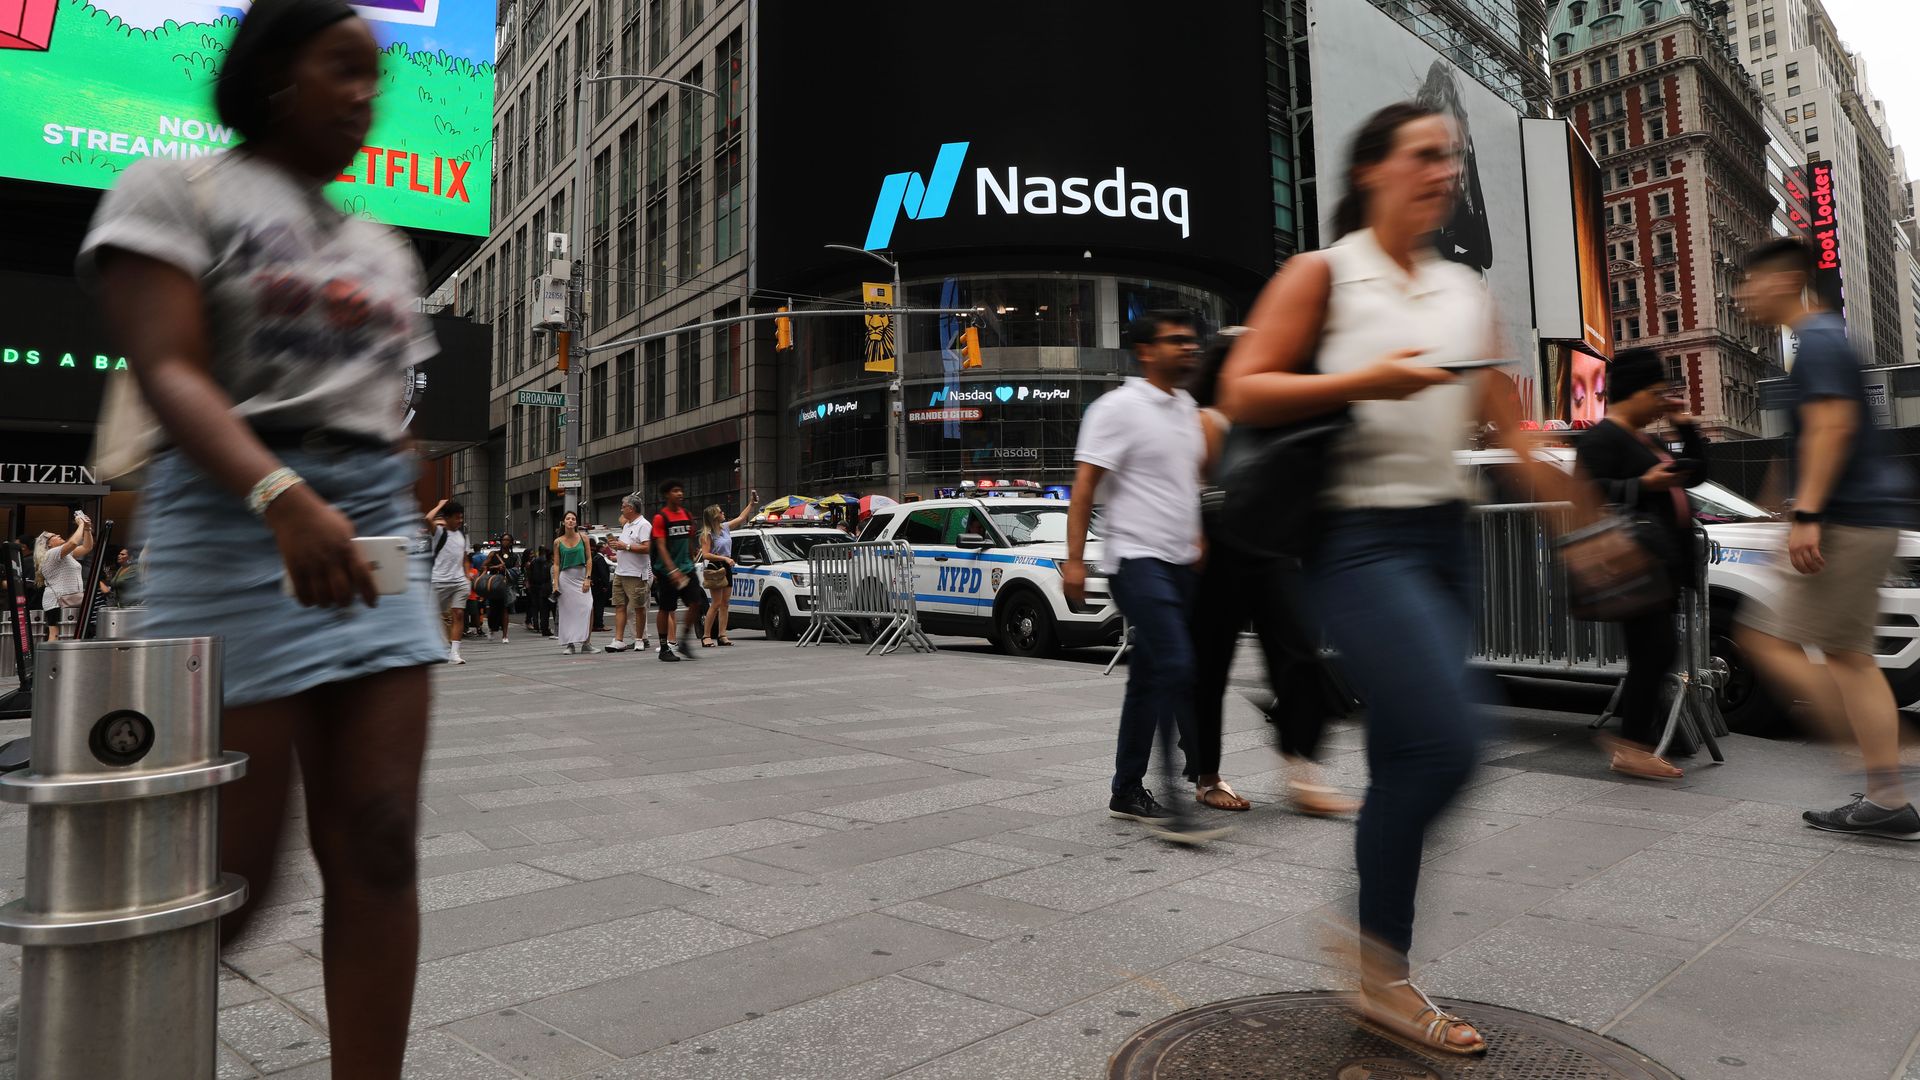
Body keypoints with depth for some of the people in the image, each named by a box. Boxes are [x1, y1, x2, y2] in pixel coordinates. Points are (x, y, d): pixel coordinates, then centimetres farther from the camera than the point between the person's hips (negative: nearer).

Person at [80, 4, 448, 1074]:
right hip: (238, 516, -5)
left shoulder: (383, 246, 21)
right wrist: (283, 497, -29)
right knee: (234, 874, -1)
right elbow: (169, 374, -12)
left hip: (379, 527, 6)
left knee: (379, 851, -1)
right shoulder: (175, 187, 3)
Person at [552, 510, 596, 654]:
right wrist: (555, 584, -3)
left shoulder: (583, 538, 5)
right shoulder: (558, 541, 6)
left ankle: (586, 643, -8)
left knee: (588, 608, -14)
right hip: (566, 577, 0)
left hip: (582, 576, 0)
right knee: (568, 611, -1)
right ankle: (570, 644, 7)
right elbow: (556, 564, 5)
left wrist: (588, 578, -7)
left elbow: (589, 559, 4)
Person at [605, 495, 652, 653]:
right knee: (620, 606, 3)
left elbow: (646, 548, -21)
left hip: (635, 574, -9)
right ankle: (619, 641, 2)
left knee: (638, 608, 0)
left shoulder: (644, 525, -10)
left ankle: (640, 640, 9)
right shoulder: (627, 526, 19)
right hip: (620, 573, 9)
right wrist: (615, 545, 13)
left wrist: (625, 546, -17)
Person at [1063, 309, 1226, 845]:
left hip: (1179, 560, 8)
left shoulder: (1187, 408, 16)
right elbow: (1084, 486, -12)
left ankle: (1127, 792, 19)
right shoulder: (1118, 407, -7)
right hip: (1137, 558, -8)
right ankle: (1172, 801, -13)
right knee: (1176, 666, -18)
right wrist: (1073, 559, -18)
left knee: (1149, 677, 10)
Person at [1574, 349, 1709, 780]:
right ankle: (1631, 746, -10)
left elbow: (1696, 474, 29)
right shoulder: (1602, 437, -6)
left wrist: (1686, 427, 20)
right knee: (1658, 651, -15)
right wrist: (1644, 485, -24)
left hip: (1662, 563, 10)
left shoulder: (1644, 440, 25)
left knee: (1651, 657, 7)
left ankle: (1638, 747, 10)